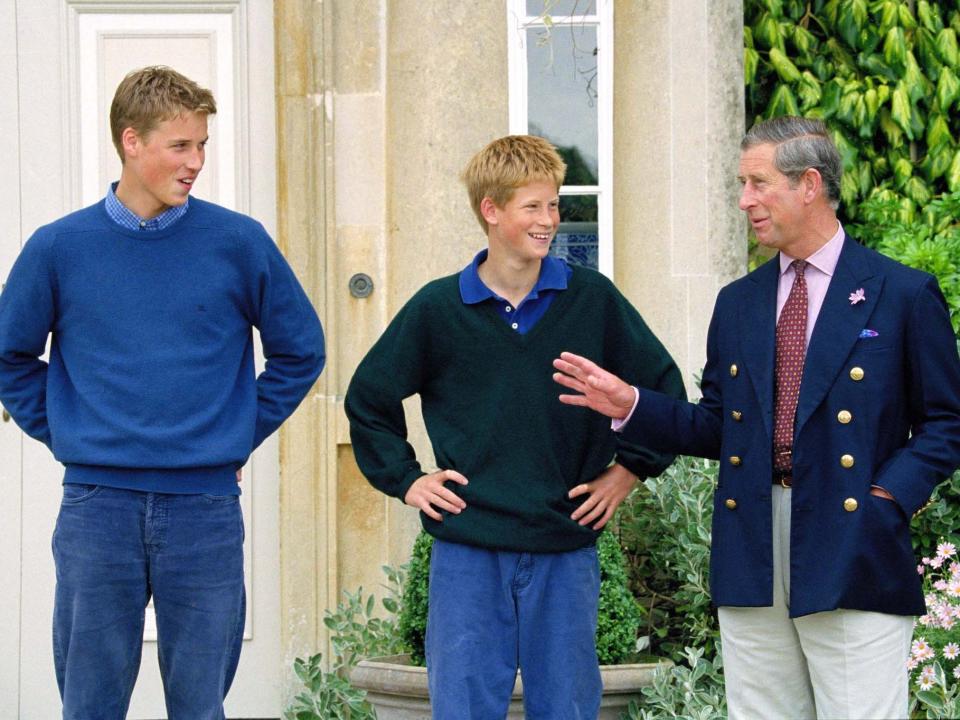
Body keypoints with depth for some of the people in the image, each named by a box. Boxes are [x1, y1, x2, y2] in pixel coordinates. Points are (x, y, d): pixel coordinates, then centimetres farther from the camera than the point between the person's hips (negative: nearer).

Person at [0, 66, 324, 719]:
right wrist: (63, 433, 4)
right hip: (96, 506, 0)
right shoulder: (60, 247, 1)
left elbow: (301, 351, 10)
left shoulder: (239, 243, 0)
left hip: (206, 506, 0)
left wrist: (242, 434, 4)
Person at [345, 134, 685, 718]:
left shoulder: (593, 300, 1)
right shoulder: (438, 309, 1)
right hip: (467, 550, 0)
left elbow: (664, 387, 12)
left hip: (566, 549, 1)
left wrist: (628, 471, 7)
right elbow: (369, 398, 14)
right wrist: (406, 480, 7)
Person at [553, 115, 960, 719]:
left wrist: (888, 497, -12)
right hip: (752, 557, 5)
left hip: (851, 553, -5)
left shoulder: (904, 295, 1)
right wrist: (630, 405, 4)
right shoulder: (738, 303, 16)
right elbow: (717, 426, 17)